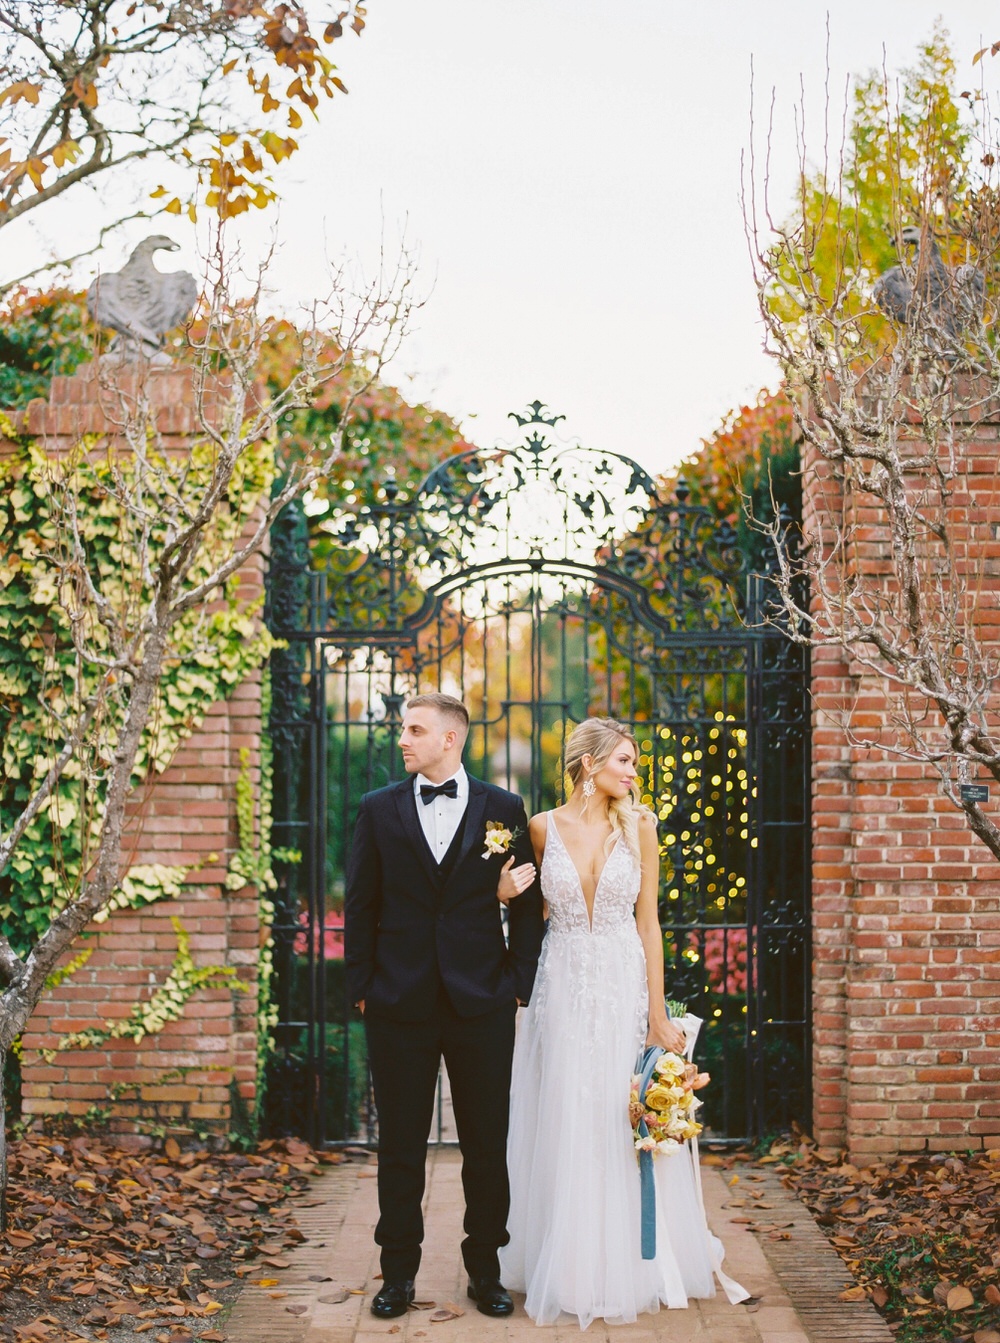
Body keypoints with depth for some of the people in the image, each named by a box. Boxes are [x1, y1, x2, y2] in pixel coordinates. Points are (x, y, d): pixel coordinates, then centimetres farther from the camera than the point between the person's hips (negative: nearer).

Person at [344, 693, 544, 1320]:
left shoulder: (504, 809, 2)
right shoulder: (379, 809, 5)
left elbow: (529, 902, 5)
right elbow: (360, 904, 6)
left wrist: (519, 982, -1)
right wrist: (362, 987, 0)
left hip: (482, 1004, 0)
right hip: (400, 1004, 1)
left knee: (487, 1145, 7)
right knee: (401, 1145, 8)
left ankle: (485, 1269, 21)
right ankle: (399, 1272, 19)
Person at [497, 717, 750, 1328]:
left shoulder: (638, 826, 1)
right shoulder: (544, 828, 0)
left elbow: (648, 921, 0)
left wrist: (658, 1012, -4)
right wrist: (508, 891, -8)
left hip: (624, 985, 0)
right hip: (563, 986, 0)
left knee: (625, 1128, 3)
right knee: (566, 1130, 5)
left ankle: (627, 1268, 17)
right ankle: (571, 1269, 18)